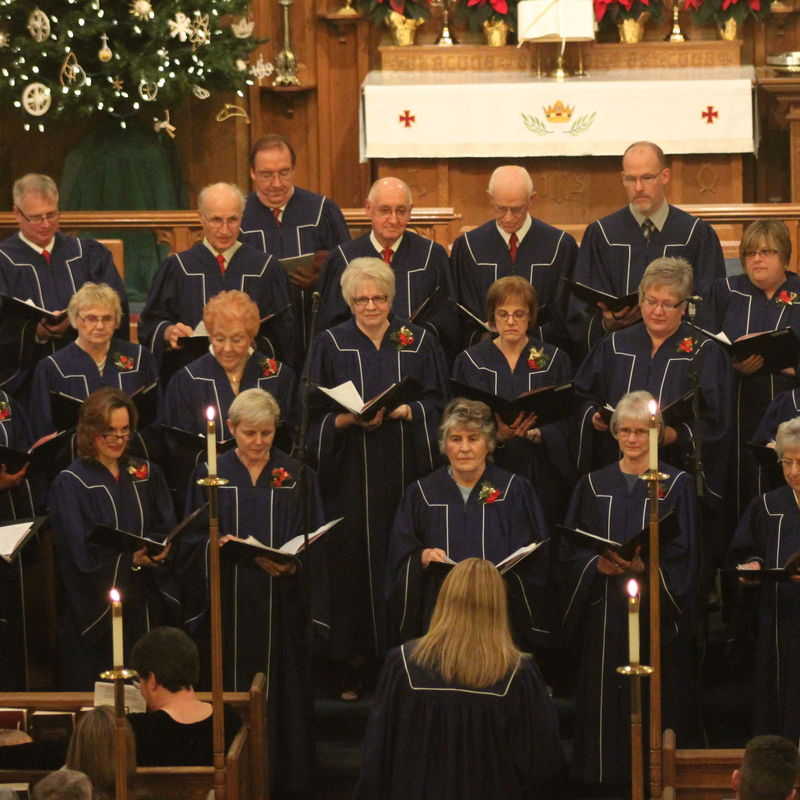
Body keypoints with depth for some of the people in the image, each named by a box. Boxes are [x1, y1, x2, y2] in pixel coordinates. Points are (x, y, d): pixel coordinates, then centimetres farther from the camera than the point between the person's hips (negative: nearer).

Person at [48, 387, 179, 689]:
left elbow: (167, 529, 7)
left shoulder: (147, 474, 11)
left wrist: (159, 549, -17)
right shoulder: (70, 484, -4)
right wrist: (131, 559, -26)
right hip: (95, 612, -4)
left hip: (146, 606, 4)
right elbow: (81, 552, -12)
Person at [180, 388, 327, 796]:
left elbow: (313, 542, 2)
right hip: (228, 607, 0)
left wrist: (290, 564, -18)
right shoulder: (210, 475, 6)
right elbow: (192, 542, 3)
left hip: (281, 606, 0)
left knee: (282, 693, 1)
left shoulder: (297, 476, 6)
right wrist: (216, 544, -18)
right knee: (232, 694, -1)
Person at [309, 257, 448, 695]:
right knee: (355, 559, -3)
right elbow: (318, 414, 3)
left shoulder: (419, 342, 7)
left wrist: (407, 410, -13)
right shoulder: (332, 345, 4)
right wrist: (351, 419, -16)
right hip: (352, 474, -1)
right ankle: (354, 670, 3)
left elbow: (437, 404, 6)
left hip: (405, 471, 1)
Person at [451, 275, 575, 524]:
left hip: (541, 474, 0)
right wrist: (497, 435, -21)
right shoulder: (470, 361, 5)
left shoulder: (555, 360, 6)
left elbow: (565, 422, 0)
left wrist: (536, 434, -21)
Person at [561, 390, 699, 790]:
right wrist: (597, 564, -14)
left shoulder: (677, 485, 2)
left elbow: (684, 555, -3)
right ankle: (604, 776, 7)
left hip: (657, 615, -2)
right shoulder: (593, 485, 10)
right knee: (604, 702, 1)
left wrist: (644, 566, -19)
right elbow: (571, 550, 7)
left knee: (657, 707, -2)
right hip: (604, 615, 2)